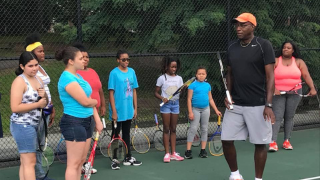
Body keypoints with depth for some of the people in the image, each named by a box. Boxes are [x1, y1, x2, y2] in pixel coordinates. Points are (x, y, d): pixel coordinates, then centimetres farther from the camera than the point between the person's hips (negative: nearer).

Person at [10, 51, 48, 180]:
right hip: (22, 125, -8)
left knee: (25, 162, 12)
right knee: (30, 162, -7)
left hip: (33, 125, 8)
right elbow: (15, 107, -22)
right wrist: (38, 104, -18)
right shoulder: (19, 81, -14)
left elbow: (45, 103, 19)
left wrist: (44, 96, -4)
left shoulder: (38, 80, 10)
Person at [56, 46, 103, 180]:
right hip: (74, 123, -10)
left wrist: (97, 120, 11)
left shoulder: (78, 76, 13)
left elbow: (89, 101, 15)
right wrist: (95, 101, 2)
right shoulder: (68, 78, -18)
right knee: (74, 163, -4)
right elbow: (85, 102, -20)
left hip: (85, 122, 10)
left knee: (81, 161, 15)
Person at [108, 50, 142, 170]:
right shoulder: (114, 73, -11)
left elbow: (134, 91, 10)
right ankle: (114, 160, 13)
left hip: (129, 110, 5)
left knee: (126, 134, 16)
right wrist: (114, 111, -15)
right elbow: (111, 93, -12)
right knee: (115, 135, 5)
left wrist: (135, 108, 8)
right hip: (118, 111, -5)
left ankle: (128, 158, 25)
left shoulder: (132, 72, 5)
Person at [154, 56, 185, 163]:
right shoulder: (162, 78, -2)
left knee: (173, 129, 8)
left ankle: (173, 153, 11)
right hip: (166, 104, -4)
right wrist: (162, 98, -18)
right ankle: (167, 153, 2)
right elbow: (156, 92, -1)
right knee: (166, 129, -2)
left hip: (175, 104, 4)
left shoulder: (179, 78, 8)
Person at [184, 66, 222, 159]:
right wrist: (190, 112, -14)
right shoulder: (193, 85, -6)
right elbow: (189, 99, -8)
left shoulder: (208, 85, 7)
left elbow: (211, 99, 14)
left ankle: (203, 150, 13)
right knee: (193, 129, -7)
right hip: (195, 109, -4)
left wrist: (216, 110, 10)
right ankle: (188, 151, -5)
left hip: (205, 109, 5)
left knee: (204, 129, 7)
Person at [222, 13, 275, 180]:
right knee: (226, 140, 2)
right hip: (235, 104, 5)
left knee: (260, 143, 3)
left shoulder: (264, 45, -7)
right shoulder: (231, 47, 9)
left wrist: (268, 104, -16)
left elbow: (270, 76, -9)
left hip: (258, 105, -5)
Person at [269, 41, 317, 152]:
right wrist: (273, 88, -23)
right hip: (278, 93, -2)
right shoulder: (275, 61, -1)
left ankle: (287, 141, 14)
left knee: (289, 117, 7)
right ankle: (273, 142, -13)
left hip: (294, 93, 2)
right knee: (277, 117, -9)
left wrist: (312, 88, -16)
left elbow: (306, 76, -2)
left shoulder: (299, 62, 5)